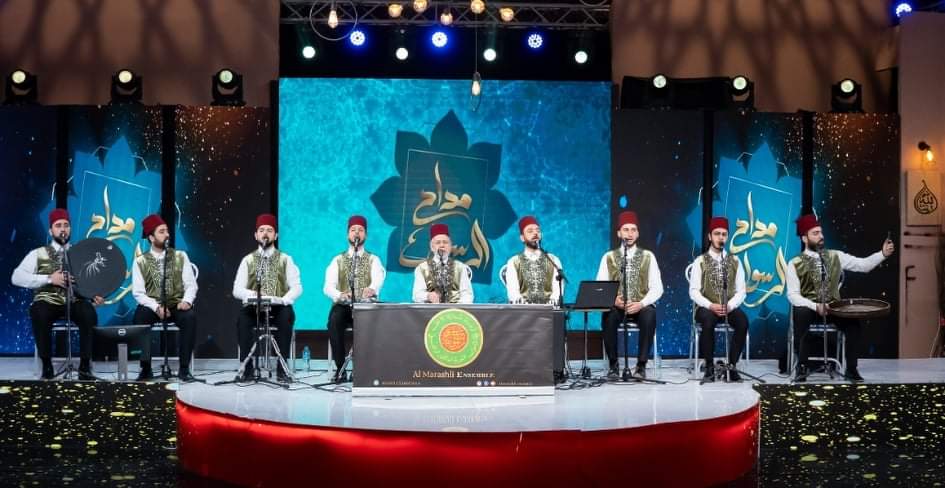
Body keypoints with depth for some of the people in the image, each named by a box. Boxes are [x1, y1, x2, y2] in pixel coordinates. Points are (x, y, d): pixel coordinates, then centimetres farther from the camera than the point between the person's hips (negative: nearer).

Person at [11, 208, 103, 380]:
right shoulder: (38, 254, 11)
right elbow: (17, 277, -3)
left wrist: (95, 294, -13)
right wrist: (49, 279, -13)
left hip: (75, 301, 1)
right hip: (48, 302, -1)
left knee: (89, 313, -33)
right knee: (38, 313, -36)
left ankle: (85, 366, -21)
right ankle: (47, 366, -21)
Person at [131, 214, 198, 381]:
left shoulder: (180, 256, 6)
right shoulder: (140, 261, 2)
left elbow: (191, 284, 2)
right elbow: (138, 292, -3)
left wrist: (186, 301, -19)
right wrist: (156, 307, -19)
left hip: (177, 306, 1)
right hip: (152, 308, 0)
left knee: (190, 317, -32)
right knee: (139, 316, -33)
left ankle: (184, 368, -23)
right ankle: (146, 367, -25)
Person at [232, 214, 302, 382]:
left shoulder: (285, 260, 10)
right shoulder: (248, 260, 11)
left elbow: (296, 287, 2)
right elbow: (237, 289, 3)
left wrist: (283, 300, -19)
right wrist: (254, 296, -18)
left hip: (278, 308, -1)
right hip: (253, 307, 1)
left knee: (287, 315, -34)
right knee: (243, 317, -32)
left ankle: (282, 368, -28)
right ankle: (247, 368, -25)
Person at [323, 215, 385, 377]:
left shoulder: (373, 260, 10)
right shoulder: (338, 260, 12)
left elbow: (378, 279, -14)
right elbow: (328, 287, -3)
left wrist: (372, 289, -40)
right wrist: (340, 295, -28)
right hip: (343, 306, 1)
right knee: (335, 320, -33)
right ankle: (340, 368, -25)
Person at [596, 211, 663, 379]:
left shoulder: (648, 257, 7)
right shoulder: (608, 257, 8)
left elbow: (657, 288, 0)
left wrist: (641, 304, -17)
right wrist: (613, 299, -18)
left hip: (641, 307, 0)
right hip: (617, 306, 0)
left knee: (649, 315, -35)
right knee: (609, 316, -34)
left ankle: (641, 365, -23)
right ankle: (613, 364, -17)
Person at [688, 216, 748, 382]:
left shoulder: (735, 262, 10)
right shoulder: (700, 262, 3)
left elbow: (741, 291, 5)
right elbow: (694, 291, -4)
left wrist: (730, 306, -15)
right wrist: (711, 305, -19)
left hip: (729, 308, 2)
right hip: (707, 308, -2)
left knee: (743, 321, -31)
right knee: (708, 321, -37)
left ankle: (732, 366, -19)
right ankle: (709, 368, -24)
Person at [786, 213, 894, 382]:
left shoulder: (835, 256, 7)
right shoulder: (795, 264, -5)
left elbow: (863, 265, 2)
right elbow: (793, 295, -12)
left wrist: (882, 254, -15)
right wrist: (815, 306, -26)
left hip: (833, 306, 3)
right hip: (808, 307, -3)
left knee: (853, 321, -25)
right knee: (800, 315, -36)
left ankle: (851, 369, -11)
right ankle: (801, 367, -22)